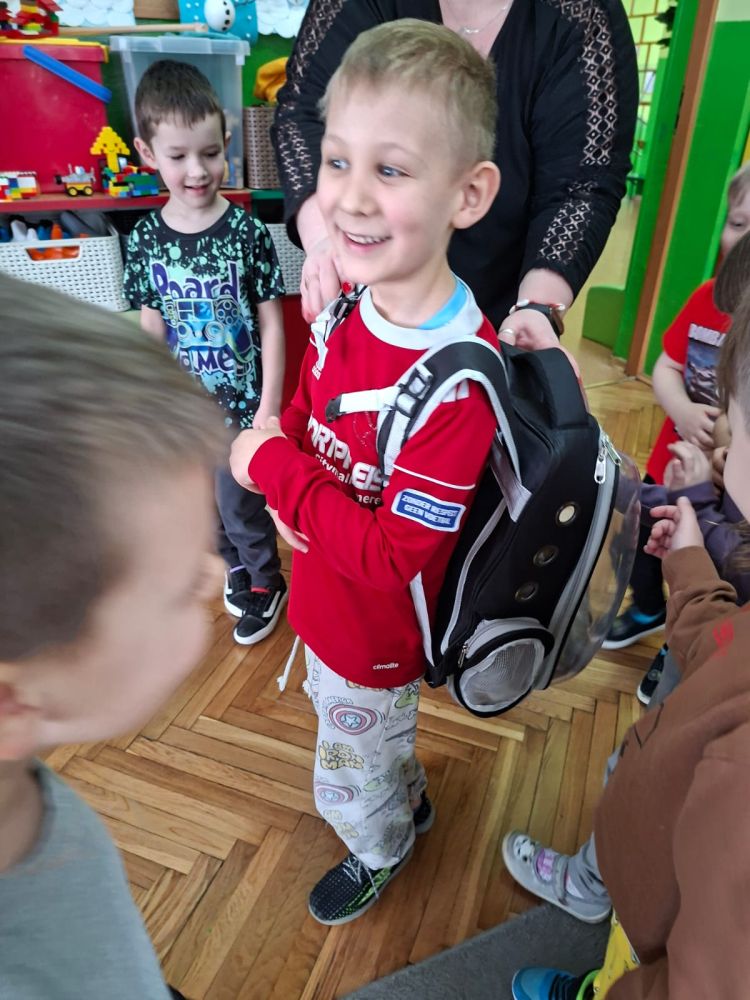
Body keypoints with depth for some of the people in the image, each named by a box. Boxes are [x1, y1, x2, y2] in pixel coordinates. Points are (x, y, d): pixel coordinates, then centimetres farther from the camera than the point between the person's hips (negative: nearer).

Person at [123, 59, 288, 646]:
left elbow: (271, 323, -10)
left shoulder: (248, 232, -13)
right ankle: (237, 565, 47)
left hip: (243, 401, -4)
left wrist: (270, 405, -12)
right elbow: (151, 327, 3)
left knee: (241, 503, 7)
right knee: (209, 500, 20)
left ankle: (266, 583, 33)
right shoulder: (146, 238, -4)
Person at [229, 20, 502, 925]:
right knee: (377, 734, 35)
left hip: (377, 636, -6)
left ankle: (381, 853, 59)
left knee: (347, 781, 24)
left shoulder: (458, 383, -35)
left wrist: (274, 467, -26)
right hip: (326, 603, 7)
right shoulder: (346, 314, -12)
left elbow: (392, 554, -31)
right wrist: (302, 495, -14)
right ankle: (409, 803, 68)